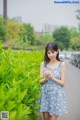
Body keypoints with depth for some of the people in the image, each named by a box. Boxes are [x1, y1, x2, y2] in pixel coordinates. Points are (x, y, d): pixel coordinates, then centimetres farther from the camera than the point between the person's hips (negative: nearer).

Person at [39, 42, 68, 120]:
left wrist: (52, 77, -18)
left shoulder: (62, 64, -5)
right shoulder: (43, 64, 2)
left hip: (56, 95, -2)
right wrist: (46, 78, -18)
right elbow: (41, 82, 2)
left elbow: (63, 83, -6)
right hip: (45, 94, 2)